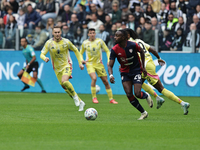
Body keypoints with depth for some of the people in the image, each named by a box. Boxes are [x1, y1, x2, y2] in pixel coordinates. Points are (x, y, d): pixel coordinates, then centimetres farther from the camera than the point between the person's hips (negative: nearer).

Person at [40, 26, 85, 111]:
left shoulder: (66, 42, -9)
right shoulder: (49, 43, -8)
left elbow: (76, 51, 5)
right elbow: (42, 54, -8)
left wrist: (80, 62, 3)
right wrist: (45, 58, -32)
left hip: (67, 65, -4)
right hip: (57, 68, 4)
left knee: (64, 81, -30)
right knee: (64, 86, 6)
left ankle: (75, 96, -7)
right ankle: (80, 102, 20)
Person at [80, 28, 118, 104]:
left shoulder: (99, 41, -4)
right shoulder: (85, 43, -3)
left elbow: (107, 51, 3)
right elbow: (81, 53, 12)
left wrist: (109, 60, -9)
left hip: (99, 64, 2)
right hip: (90, 64, -2)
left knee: (106, 82, 2)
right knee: (94, 78, -27)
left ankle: (111, 99, 15)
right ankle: (94, 97, -14)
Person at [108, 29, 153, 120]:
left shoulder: (133, 45, -18)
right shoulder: (114, 50, -14)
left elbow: (142, 52, 4)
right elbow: (110, 65, -12)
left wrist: (143, 67, 4)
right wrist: (111, 75, -33)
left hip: (136, 71, -3)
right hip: (125, 73, 3)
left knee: (137, 94, -17)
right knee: (129, 95, -10)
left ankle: (147, 96, 22)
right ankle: (143, 113, 9)